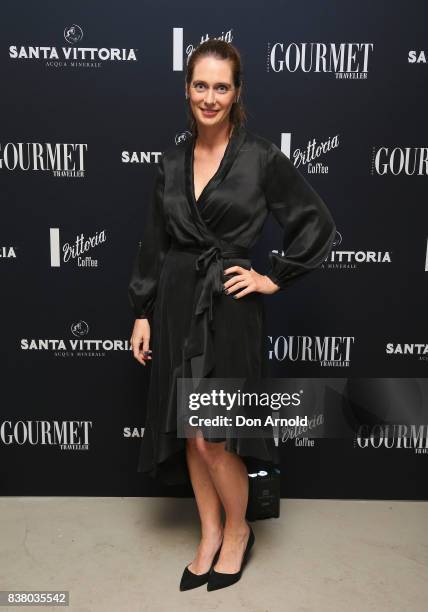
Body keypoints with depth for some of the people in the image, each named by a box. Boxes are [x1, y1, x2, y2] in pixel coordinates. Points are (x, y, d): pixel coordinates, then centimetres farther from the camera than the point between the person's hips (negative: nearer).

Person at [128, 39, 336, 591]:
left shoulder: (262, 157, -5)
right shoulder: (172, 161, 8)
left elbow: (318, 225, -1)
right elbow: (154, 244, 9)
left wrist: (274, 278, -4)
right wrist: (142, 313, 7)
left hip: (230, 306, -4)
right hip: (177, 305, 5)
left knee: (212, 436, -2)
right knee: (188, 432, 11)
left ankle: (238, 531, 28)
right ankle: (209, 536, 32)